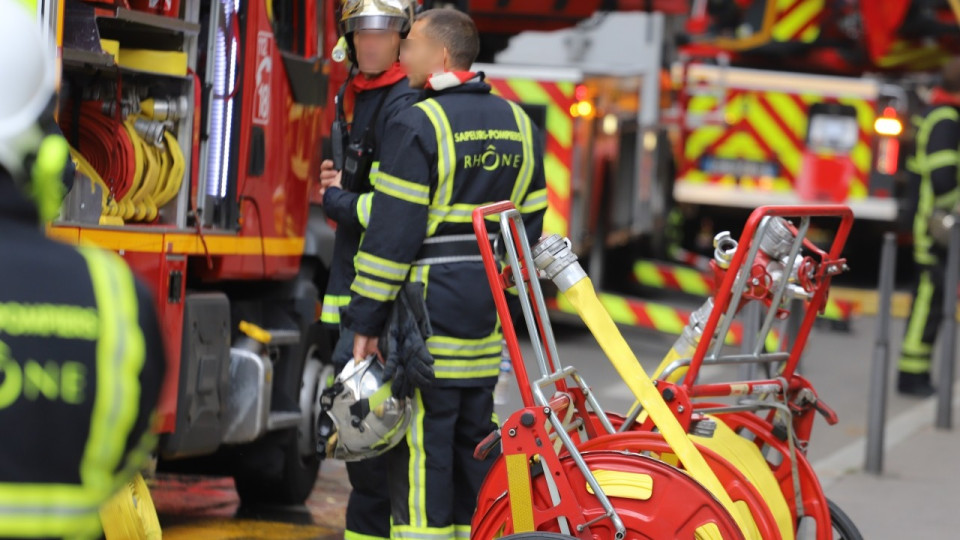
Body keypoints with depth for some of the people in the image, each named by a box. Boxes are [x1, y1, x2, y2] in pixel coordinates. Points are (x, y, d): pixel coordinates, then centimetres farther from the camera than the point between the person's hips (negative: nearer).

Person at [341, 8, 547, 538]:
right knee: (475, 439, 15)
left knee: (421, 450, -4)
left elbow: (391, 233, -14)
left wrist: (365, 320, -10)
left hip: (428, 313, -7)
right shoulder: (517, 124, 12)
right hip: (488, 317, 8)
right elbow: (529, 224, 16)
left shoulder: (417, 125, -12)